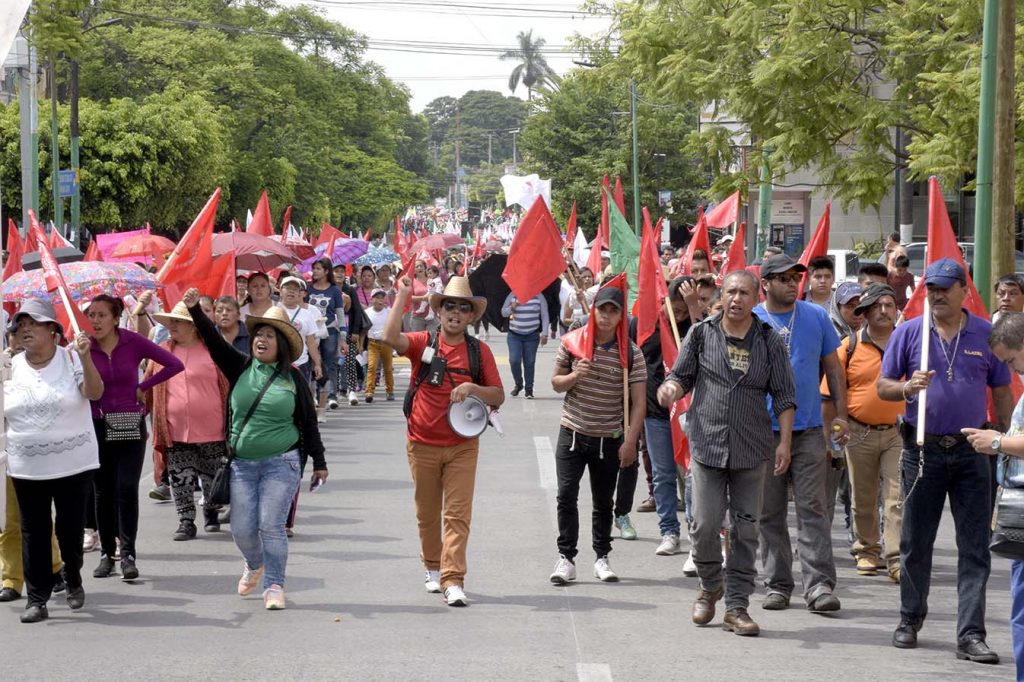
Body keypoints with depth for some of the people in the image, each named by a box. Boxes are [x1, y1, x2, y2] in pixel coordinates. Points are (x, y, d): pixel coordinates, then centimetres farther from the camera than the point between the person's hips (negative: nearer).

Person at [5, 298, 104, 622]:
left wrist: (85, 357, -32)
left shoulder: (71, 359, -4)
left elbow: (95, 393, -18)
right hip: (26, 468, 2)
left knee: (71, 529, 5)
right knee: (34, 532, 3)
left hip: (74, 463, -2)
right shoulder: (11, 367, 4)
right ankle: (37, 599, 8)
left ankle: (73, 582, 29)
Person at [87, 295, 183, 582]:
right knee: (103, 491, 6)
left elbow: (174, 364, -2)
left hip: (130, 425, -1)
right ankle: (107, 554, 15)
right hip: (97, 426, 1)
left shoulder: (133, 342, -5)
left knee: (127, 489, -8)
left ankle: (128, 554, -5)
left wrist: (143, 387, -3)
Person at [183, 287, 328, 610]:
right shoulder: (241, 368, 6)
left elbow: (308, 423, 5)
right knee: (242, 529, 5)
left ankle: (274, 586, 2)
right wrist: (194, 310, -18)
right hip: (242, 464, 3)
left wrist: (319, 462, 6)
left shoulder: (293, 378, 1)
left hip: (281, 463, -3)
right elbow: (214, 341, -5)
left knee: (271, 526, -9)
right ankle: (255, 565, 35)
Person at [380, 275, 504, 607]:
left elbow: (498, 396, 2)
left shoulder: (479, 350, 2)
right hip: (422, 444, 1)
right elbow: (390, 338, -21)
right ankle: (433, 568, 32)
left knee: (458, 514, -9)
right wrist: (402, 296, -19)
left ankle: (453, 580, -12)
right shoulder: (423, 343, -1)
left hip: (462, 446, 0)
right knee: (427, 512, 13)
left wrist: (472, 388, -17)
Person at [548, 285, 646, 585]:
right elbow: (556, 383, 7)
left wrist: (630, 441, -13)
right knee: (566, 496, -4)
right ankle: (566, 557, 3)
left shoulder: (630, 352, -7)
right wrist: (574, 376, -16)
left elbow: (639, 401, -6)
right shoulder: (572, 342, -3)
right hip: (572, 433, 1)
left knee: (603, 501, 9)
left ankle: (602, 557, 20)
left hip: (609, 439, -1)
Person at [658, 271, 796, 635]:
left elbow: (784, 395, 5)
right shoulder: (701, 334, 4)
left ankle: (736, 606, 9)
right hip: (707, 443, 0)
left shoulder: (770, 341, 4)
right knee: (705, 524, -3)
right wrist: (671, 387, -17)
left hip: (752, 449, 0)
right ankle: (710, 586, 23)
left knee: (746, 529, 2)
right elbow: (682, 376, 7)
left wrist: (784, 441, -3)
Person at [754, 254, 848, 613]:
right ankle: (777, 584, 14)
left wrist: (841, 414, 5)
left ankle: (819, 585, -5)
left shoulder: (816, 317, 6)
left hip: (809, 429, 0)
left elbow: (833, 367, 10)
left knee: (813, 508, -4)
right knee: (770, 513, 6)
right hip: (763, 432, 0)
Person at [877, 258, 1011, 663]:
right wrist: (908, 387, -17)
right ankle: (909, 621, 24)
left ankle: (971, 635, -1)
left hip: (971, 452, 0)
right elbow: (883, 387, 5)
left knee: (975, 549, -3)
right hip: (923, 451, 0)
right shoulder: (908, 333, 3)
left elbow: (1001, 393, 9)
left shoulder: (986, 335, 4)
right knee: (915, 543, 9)